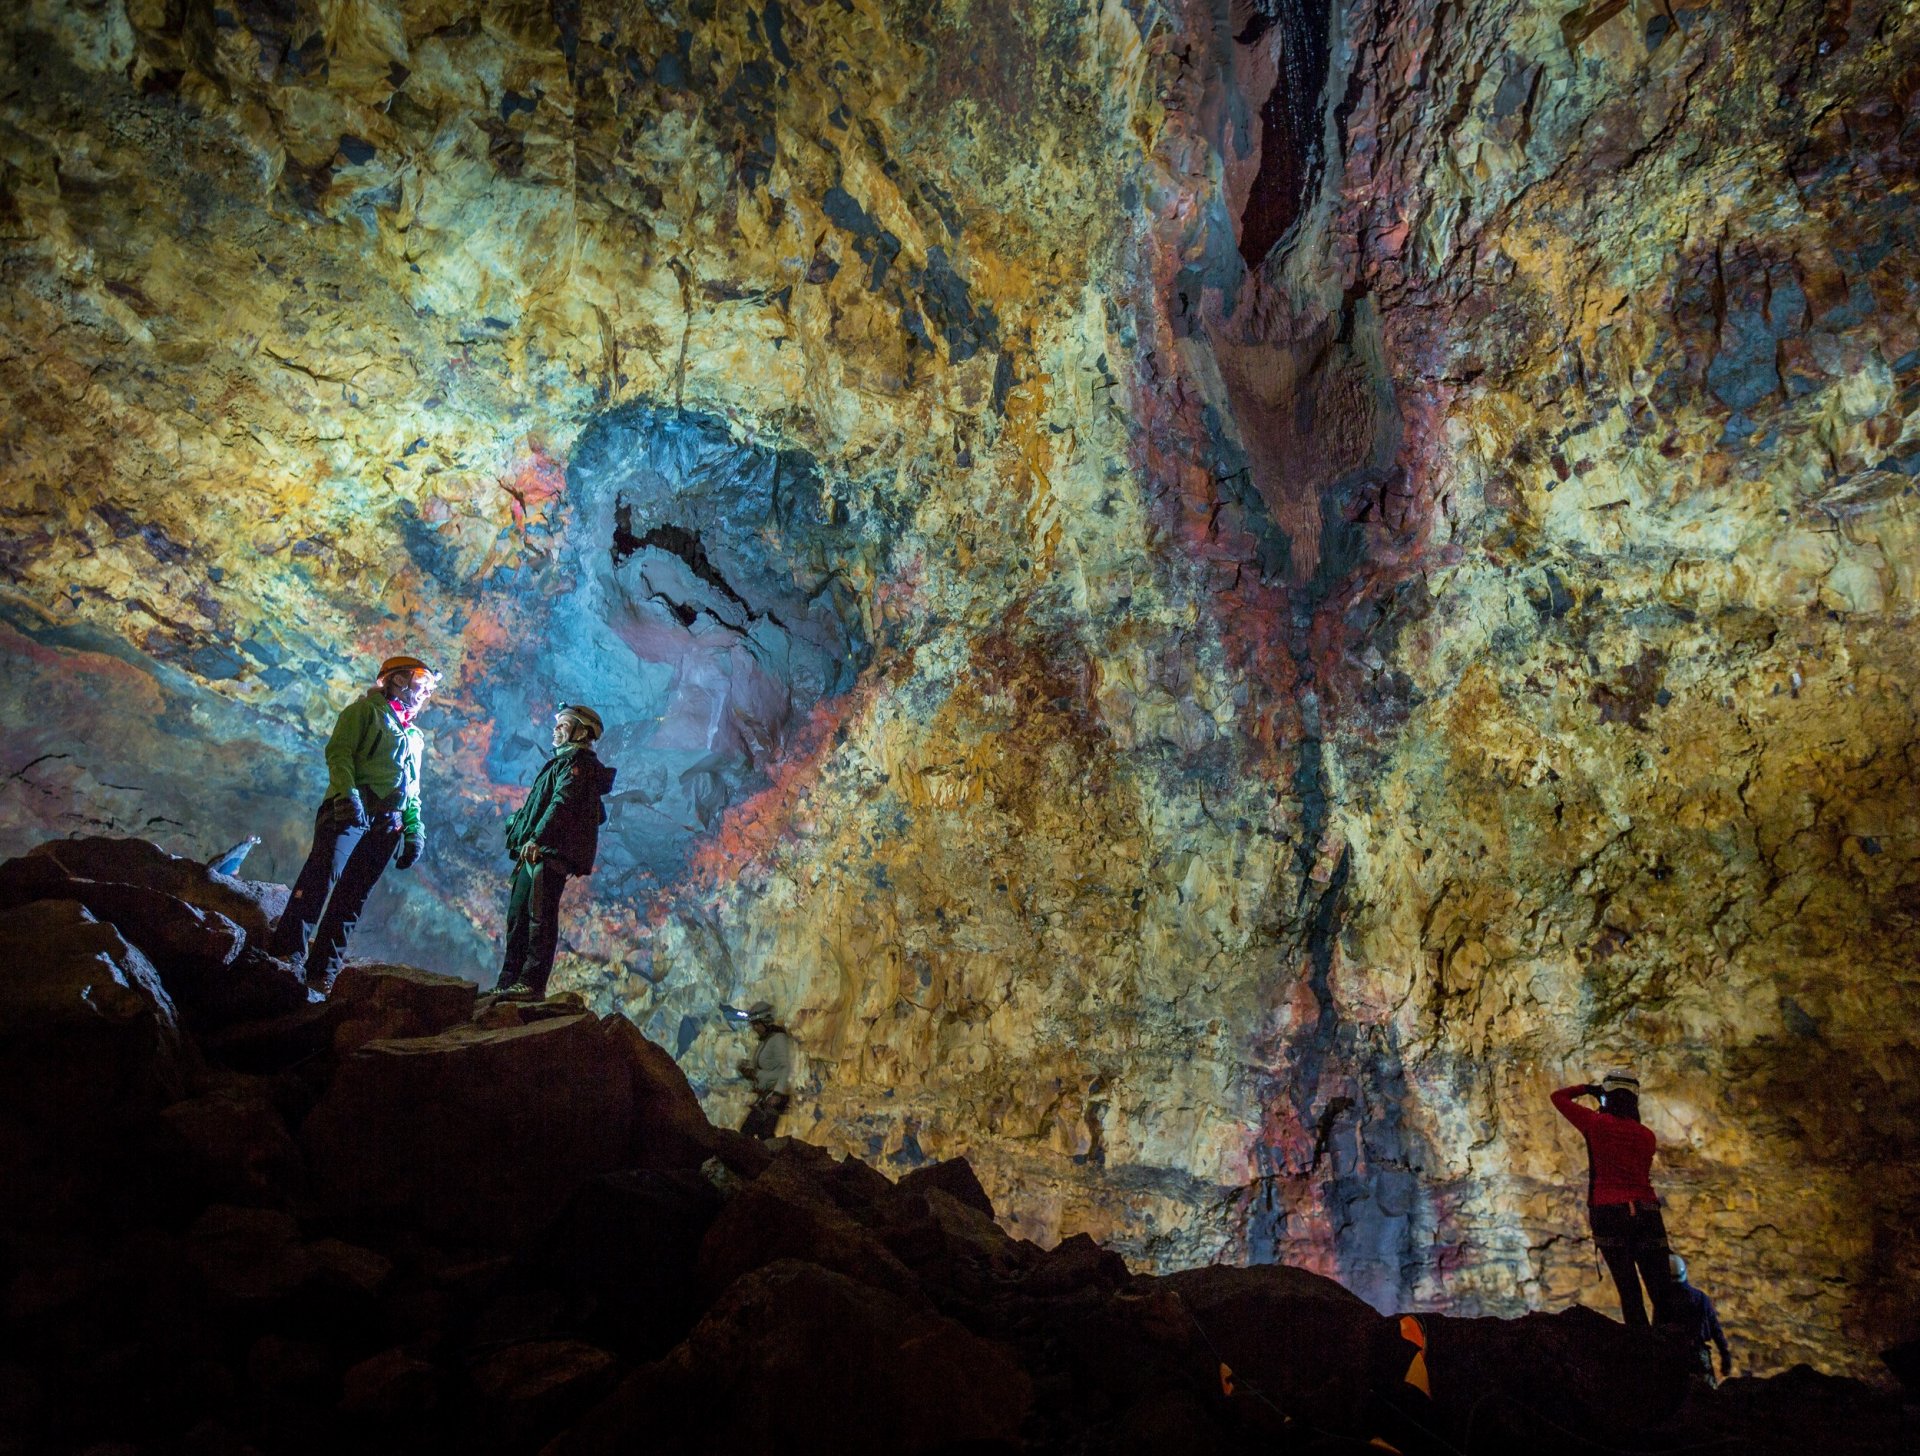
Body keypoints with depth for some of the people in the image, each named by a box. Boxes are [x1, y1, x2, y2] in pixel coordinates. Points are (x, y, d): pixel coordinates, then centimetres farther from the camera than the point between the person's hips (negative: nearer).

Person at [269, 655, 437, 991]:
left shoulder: (416, 738, 29)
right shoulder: (367, 710, 10)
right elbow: (339, 752, -5)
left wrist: (414, 833, 16)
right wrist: (346, 794, -21)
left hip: (389, 822, 6)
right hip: (351, 808, -6)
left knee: (353, 896, -1)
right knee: (324, 872, -23)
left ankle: (323, 971, -2)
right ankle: (288, 951, -24)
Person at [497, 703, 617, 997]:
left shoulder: (578, 762, -5)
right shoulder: (563, 761, 28)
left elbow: (562, 803, -20)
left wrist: (537, 837, -30)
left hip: (552, 853, -11)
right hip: (534, 853, 11)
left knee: (540, 916, -14)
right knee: (518, 917, 9)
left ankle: (532, 983, -16)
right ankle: (509, 983, 12)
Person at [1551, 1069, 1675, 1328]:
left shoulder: (1596, 1124, 1)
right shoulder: (1646, 1135, 10)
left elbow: (1558, 1097, 12)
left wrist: (1588, 1089, 27)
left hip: (1609, 1212, -3)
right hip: (1647, 1213, 3)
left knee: (1629, 1291, -4)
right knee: (1661, 1293, 5)